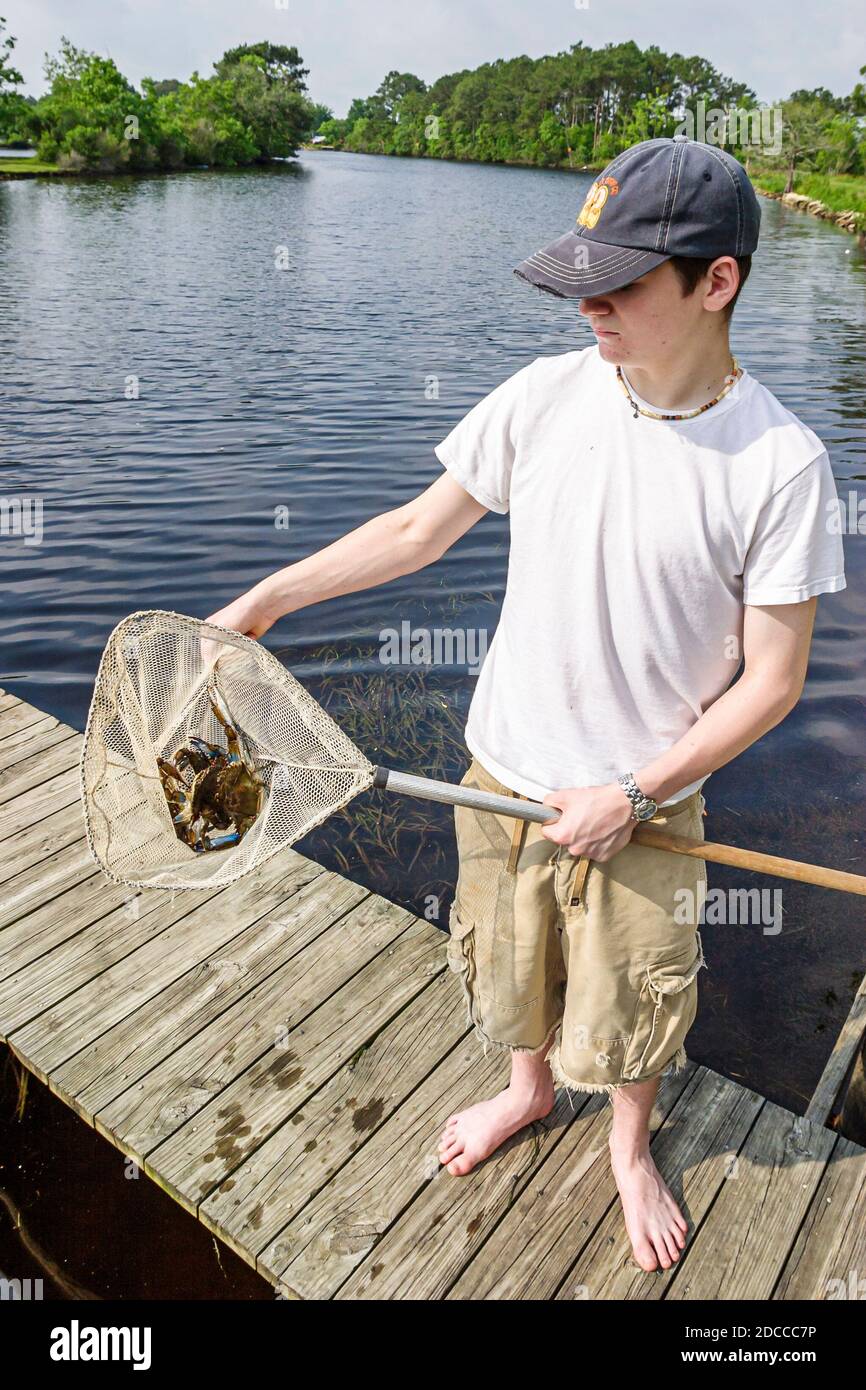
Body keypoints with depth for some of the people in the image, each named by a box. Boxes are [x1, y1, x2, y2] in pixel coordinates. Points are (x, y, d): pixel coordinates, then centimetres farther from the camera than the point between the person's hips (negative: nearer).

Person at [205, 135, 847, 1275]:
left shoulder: (780, 463, -18)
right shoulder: (545, 396, -9)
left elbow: (771, 680, -12)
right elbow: (422, 527, 2)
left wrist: (631, 795, -16)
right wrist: (264, 598, 3)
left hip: (644, 803, -2)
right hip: (506, 772, 3)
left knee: (630, 1009, 17)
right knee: (508, 963, 24)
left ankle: (630, 1146, 52)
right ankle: (529, 1088, 57)